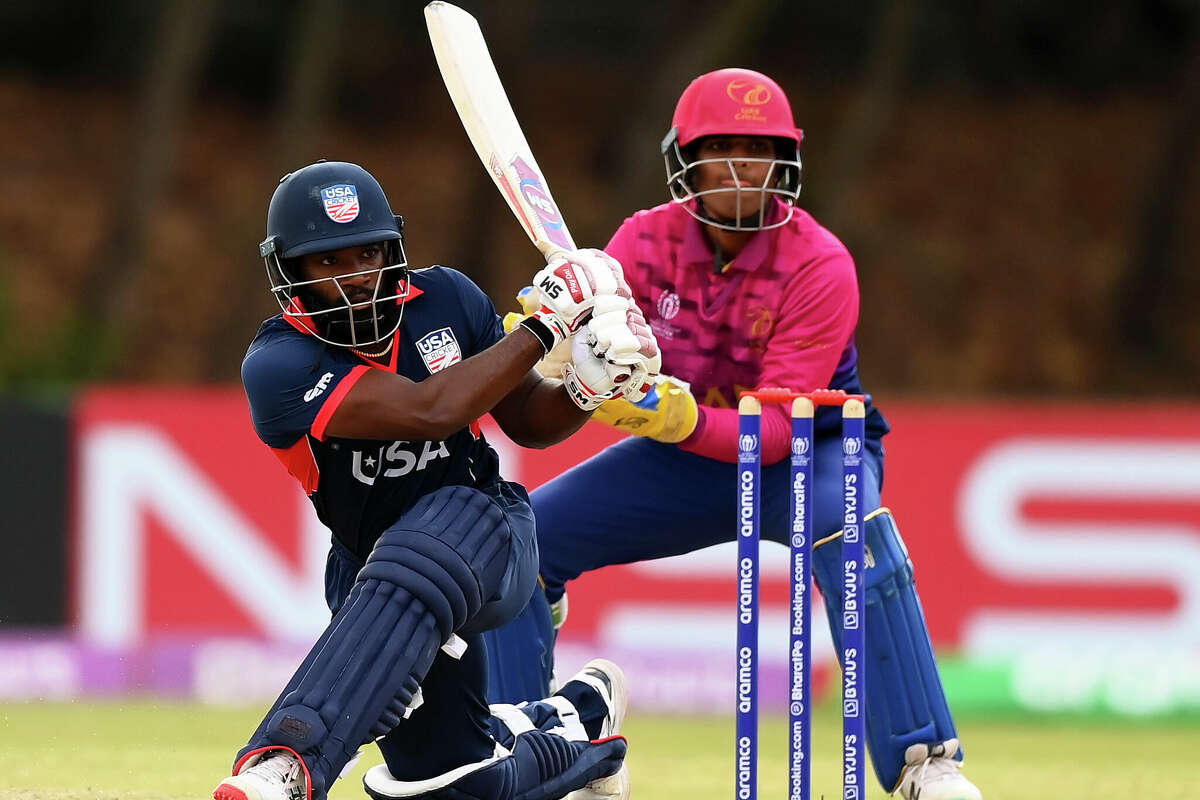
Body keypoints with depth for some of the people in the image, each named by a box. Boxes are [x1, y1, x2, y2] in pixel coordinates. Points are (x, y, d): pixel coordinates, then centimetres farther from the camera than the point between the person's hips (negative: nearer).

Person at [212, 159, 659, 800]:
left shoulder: (444, 301, -4)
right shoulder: (277, 367, -18)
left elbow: (530, 422, 9)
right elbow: (429, 411, -28)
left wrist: (589, 385, -14)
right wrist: (545, 326, -23)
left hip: (485, 528, -1)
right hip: (371, 556, 1)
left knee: (403, 585, -38)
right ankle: (579, 723, 40)